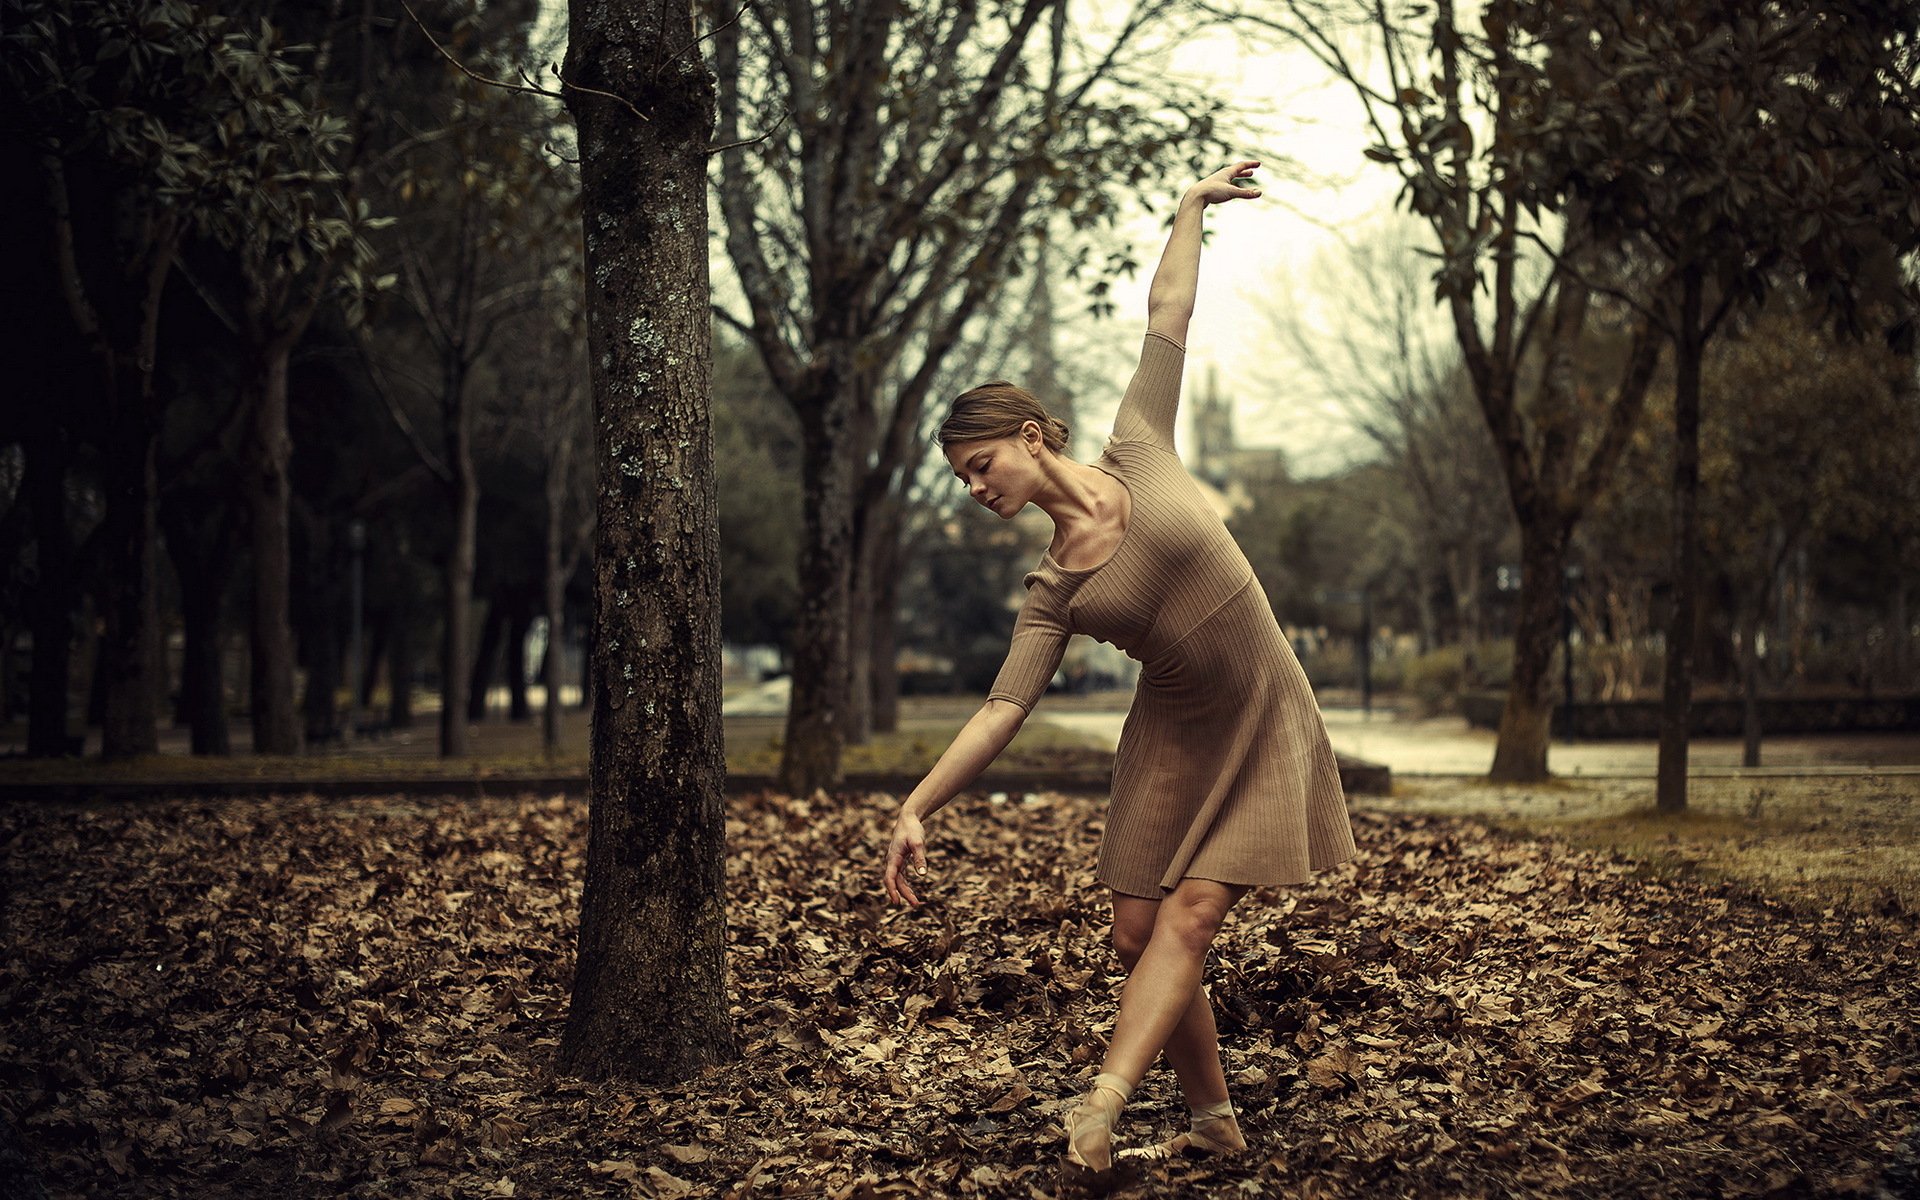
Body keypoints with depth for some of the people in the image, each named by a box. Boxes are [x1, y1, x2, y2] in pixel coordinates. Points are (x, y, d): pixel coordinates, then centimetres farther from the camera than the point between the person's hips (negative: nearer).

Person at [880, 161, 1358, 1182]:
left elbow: (1168, 313, 2)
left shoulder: (1137, 451, -6)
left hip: (1260, 731, -3)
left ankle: (1098, 1114, -23)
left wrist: (1191, 208, 4)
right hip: (1172, 742, 3)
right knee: (1139, 937, -1)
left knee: (1187, 920, -12)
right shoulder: (1051, 591, -3)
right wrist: (915, 808, -18)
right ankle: (1212, 1121, 14)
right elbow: (1001, 710, -9)